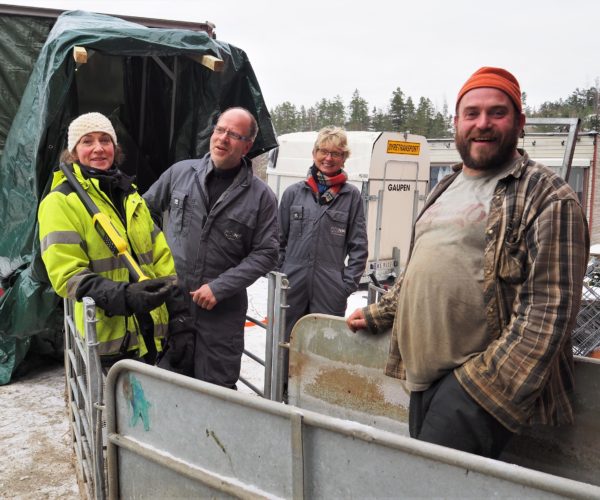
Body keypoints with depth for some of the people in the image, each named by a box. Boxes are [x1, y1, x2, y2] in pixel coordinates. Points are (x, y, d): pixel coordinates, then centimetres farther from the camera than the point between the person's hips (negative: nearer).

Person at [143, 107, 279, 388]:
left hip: (222, 311, -2)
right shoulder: (180, 172, 3)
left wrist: (220, 287, -13)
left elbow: (265, 253, -6)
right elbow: (147, 209, 17)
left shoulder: (261, 196, -5)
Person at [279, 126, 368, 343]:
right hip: (292, 286, 2)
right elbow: (279, 240, 11)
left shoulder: (351, 196, 3)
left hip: (330, 292, -1)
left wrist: (348, 284, -3)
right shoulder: (294, 192, 7)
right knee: (286, 343, 10)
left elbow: (358, 246, 3)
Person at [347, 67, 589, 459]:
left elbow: (549, 310, -15)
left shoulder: (547, 198, -8)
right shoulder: (446, 190, 17)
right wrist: (377, 315, 25)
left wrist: (495, 385, -20)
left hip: (480, 379, -7)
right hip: (424, 375, 7)